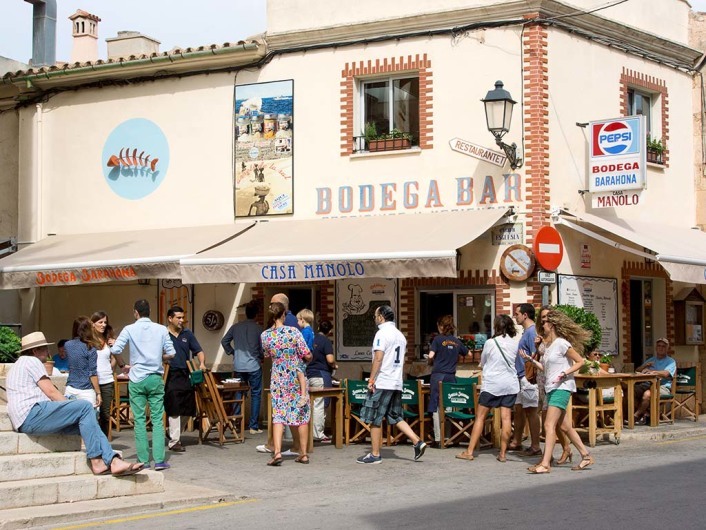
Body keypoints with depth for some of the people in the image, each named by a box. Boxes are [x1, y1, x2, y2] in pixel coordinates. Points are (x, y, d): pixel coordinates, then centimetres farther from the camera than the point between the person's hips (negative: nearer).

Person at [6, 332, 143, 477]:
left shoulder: (20, 364, 32)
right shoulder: (31, 361, 1)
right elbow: (51, 391, -6)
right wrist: (73, 408, 2)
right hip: (32, 415, -10)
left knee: (85, 422, 3)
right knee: (85, 407, -17)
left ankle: (113, 460, -14)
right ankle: (97, 462, -18)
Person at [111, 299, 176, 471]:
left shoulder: (130, 329, -3)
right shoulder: (161, 329, 2)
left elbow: (115, 350, -13)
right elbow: (171, 353, 2)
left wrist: (122, 365, 3)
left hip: (137, 379, -1)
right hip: (156, 378, 1)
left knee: (140, 420, 5)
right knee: (157, 420, 3)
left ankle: (143, 460, 6)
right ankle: (159, 460, -2)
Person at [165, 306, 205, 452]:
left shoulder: (187, 334, 12)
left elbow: (198, 351, 12)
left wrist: (201, 363, -5)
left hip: (186, 376, 5)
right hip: (170, 376, -5)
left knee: (186, 410, 8)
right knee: (174, 410, -8)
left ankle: (177, 434, 24)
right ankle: (174, 441, -4)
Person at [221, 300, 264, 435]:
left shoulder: (236, 327, 4)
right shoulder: (258, 328, -7)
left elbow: (224, 341, 7)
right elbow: (263, 347, -9)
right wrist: (261, 358, 8)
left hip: (238, 366, 4)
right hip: (254, 366, -3)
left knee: (238, 394, 12)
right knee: (255, 395, 3)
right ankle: (254, 426, 2)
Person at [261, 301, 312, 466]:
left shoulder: (265, 335, -3)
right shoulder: (293, 332, -13)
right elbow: (307, 355, -11)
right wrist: (309, 357, 12)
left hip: (278, 379, 2)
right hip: (296, 377, -2)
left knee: (278, 415, 3)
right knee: (302, 414, 9)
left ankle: (277, 452, -13)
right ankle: (303, 454, 13)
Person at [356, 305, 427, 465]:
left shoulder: (382, 333, -10)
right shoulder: (400, 335, 15)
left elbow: (378, 358, -18)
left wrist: (371, 379, -16)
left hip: (381, 383, -8)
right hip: (397, 384, 8)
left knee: (375, 420, 0)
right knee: (396, 417, 13)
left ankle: (375, 455, 2)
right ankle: (418, 442, 1)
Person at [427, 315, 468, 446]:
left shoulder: (438, 339, -4)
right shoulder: (457, 341, 8)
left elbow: (431, 355, -11)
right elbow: (468, 354, 20)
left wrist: (432, 362, 10)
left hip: (438, 375, -4)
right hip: (451, 376, 4)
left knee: (436, 408, -1)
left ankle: (438, 438, -6)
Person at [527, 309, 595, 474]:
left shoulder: (561, 343, -11)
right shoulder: (547, 345, 14)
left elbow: (580, 361, -9)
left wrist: (564, 373, -18)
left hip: (562, 388, -9)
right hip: (551, 388, 9)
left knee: (549, 424, -15)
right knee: (564, 426, 12)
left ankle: (545, 464, -18)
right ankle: (586, 456, 21)